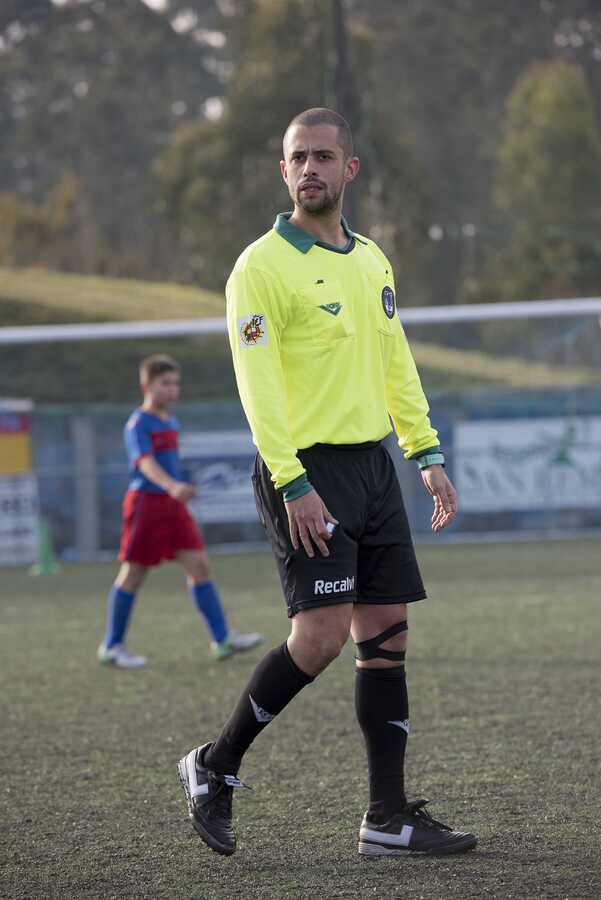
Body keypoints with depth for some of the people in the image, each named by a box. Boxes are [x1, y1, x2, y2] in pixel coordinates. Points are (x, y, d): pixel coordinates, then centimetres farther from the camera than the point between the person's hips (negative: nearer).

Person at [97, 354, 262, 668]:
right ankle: (111, 646, 9)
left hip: (174, 506, 7)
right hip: (146, 502, -7)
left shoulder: (171, 423, 13)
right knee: (133, 573, -1)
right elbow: (145, 462, -28)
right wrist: (172, 486, -43)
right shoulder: (138, 424, -12)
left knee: (199, 565, -1)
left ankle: (223, 639, -1)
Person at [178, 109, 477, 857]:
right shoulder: (261, 266, -8)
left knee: (387, 636, 3)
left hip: (373, 463, 7)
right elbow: (257, 383, -14)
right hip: (306, 468, -7)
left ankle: (388, 818, 7)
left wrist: (428, 456, 14)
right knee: (323, 633, -15)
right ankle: (215, 767, 3)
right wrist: (292, 484, -21)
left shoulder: (372, 260, 15)